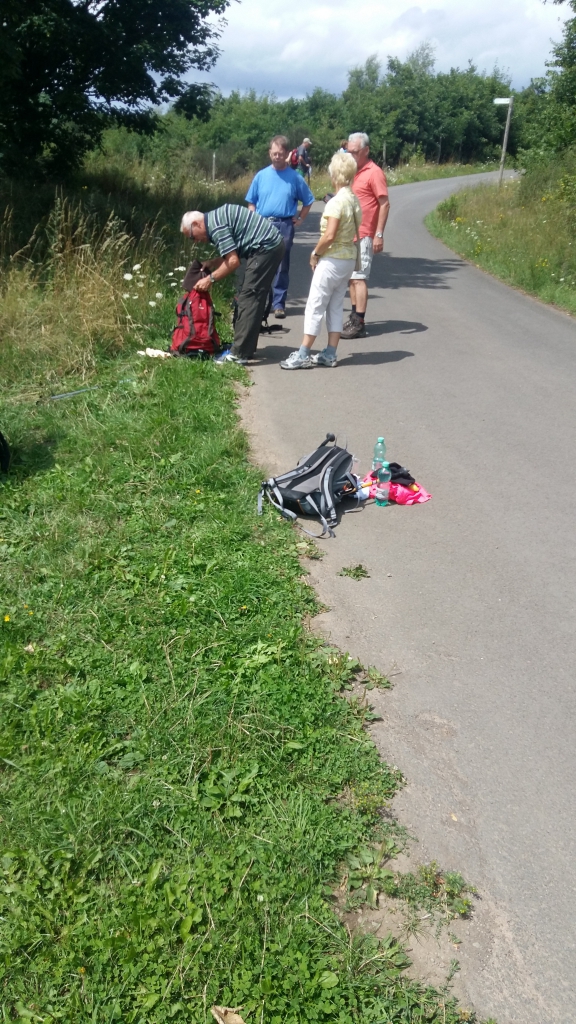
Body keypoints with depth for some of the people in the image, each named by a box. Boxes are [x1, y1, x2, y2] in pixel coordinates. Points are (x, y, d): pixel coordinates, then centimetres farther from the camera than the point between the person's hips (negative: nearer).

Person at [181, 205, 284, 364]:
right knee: (253, 298, 14)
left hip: (266, 248, -11)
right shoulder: (216, 218, 18)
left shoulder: (216, 226, -14)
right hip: (273, 244, 11)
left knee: (248, 299, -10)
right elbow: (232, 254, 20)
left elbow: (233, 261, -18)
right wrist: (211, 263, 12)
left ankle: (239, 353, -10)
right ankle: (245, 347, 20)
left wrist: (210, 278, -8)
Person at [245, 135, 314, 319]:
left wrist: (300, 219, 5)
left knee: (281, 267, 2)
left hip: (284, 226, -2)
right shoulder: (261, 176, 7)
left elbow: (308, 201, 12)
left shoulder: (295, 178, 2)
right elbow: (251, 202, 12)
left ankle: (279, 303, 7)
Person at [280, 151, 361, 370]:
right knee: (336, 306, 12)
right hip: (349, 259, 9)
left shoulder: (336, 202, -18)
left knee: (315, 307, -3)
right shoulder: (354, 199, 7)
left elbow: (329, 235, -24)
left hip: (332, 260, -8)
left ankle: (302, 355, 1)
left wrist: (315, 254, -10)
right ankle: (330, 354, 16)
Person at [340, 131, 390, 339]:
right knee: (351, 277, 11)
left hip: (363, 236, -8)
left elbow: (385, 204, -13)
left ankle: (359, 324, -8)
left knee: (359, 278, -9)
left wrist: (379, 234, -17)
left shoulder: (374, 172, -10)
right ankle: (353, 317, 18)